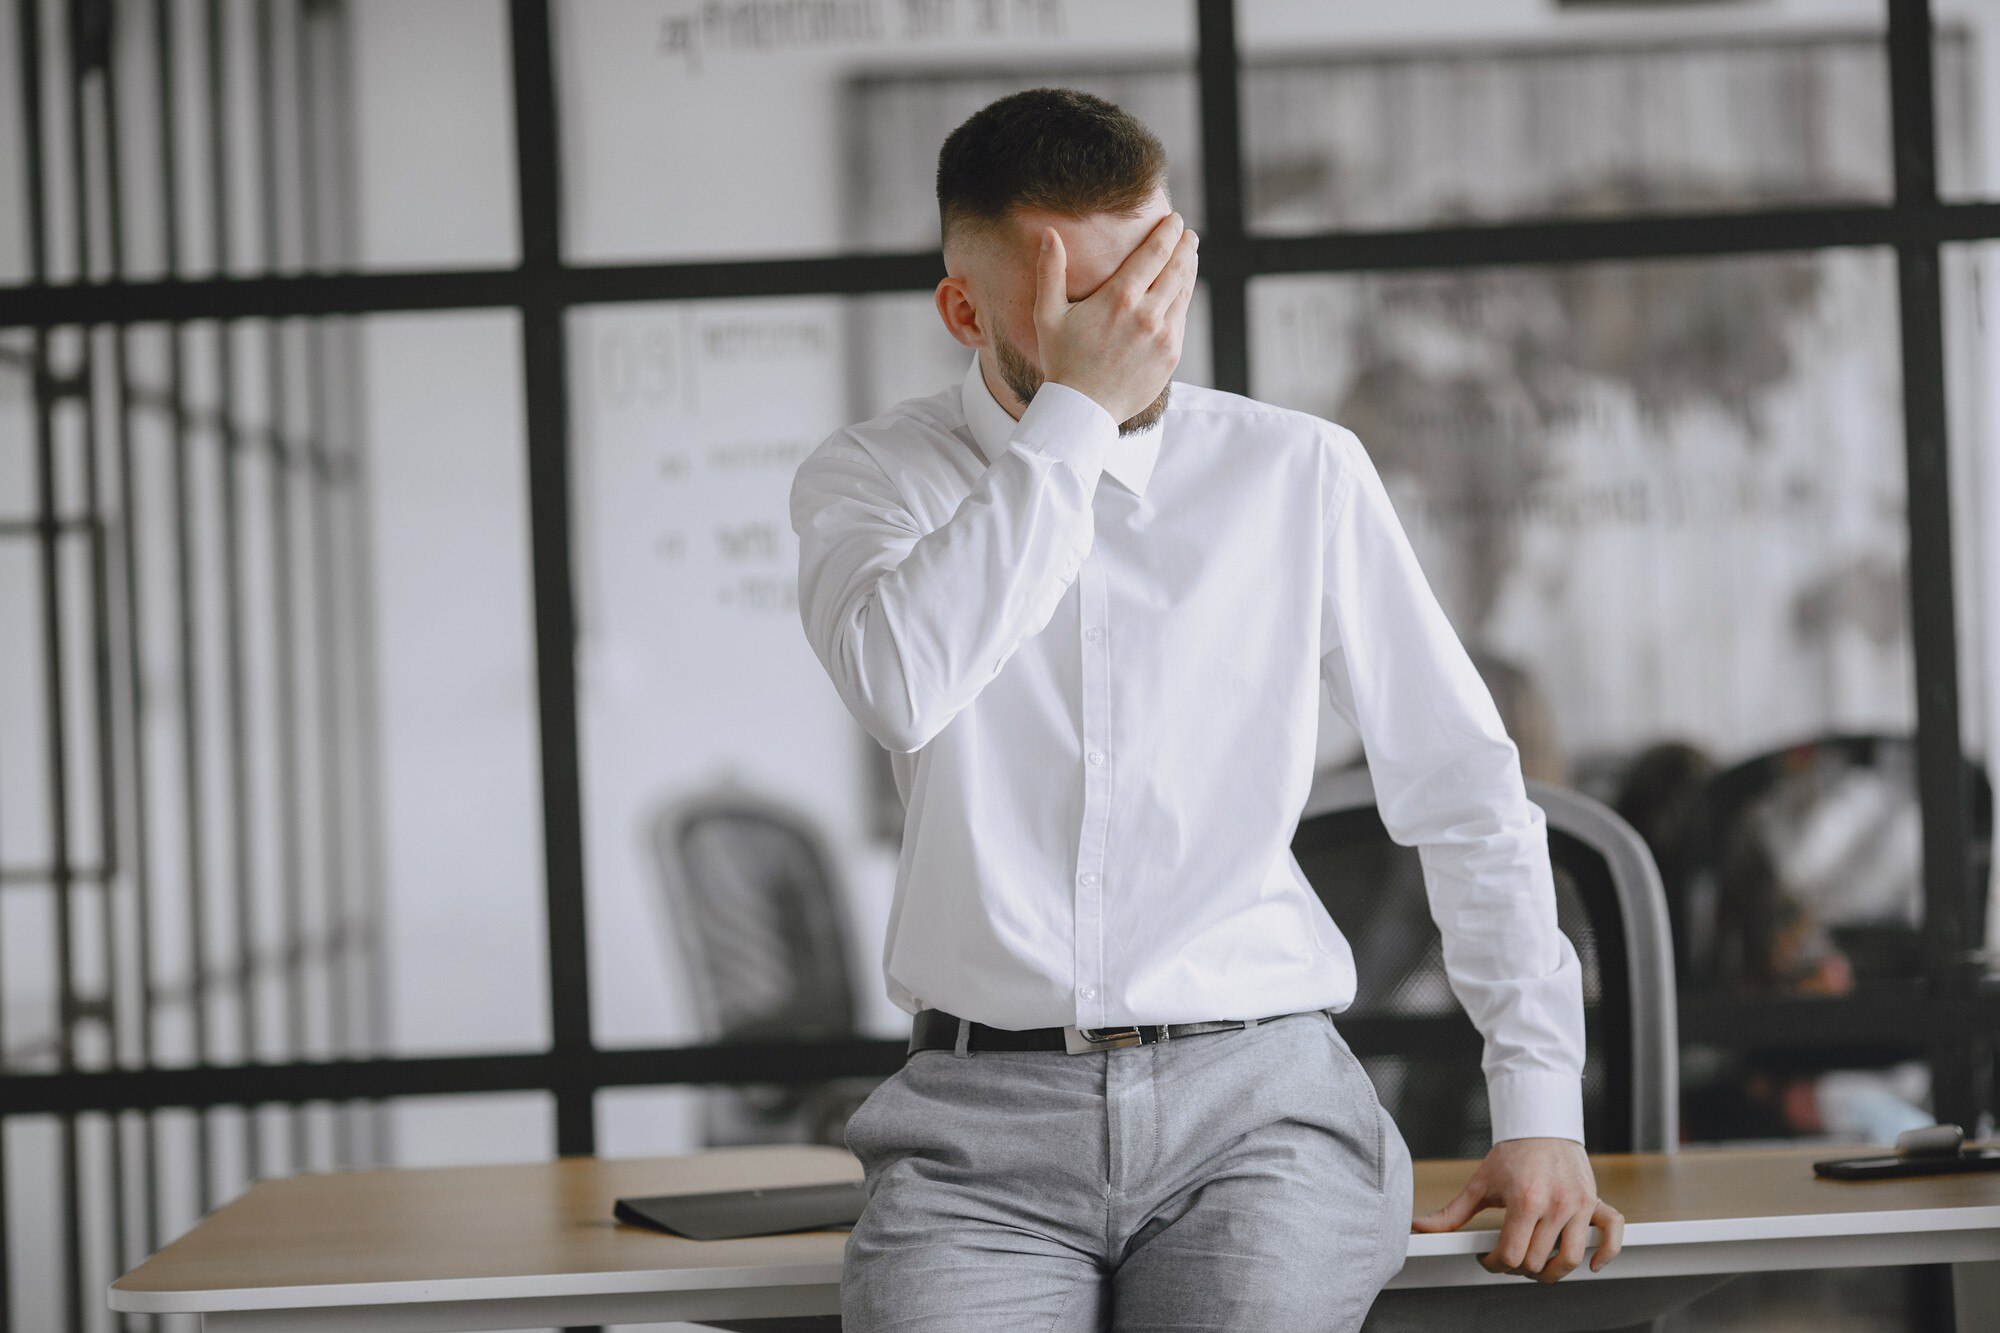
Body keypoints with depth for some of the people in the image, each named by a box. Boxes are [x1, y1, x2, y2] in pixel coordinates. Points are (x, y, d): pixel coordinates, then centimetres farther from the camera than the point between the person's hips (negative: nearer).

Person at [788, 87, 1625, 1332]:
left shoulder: (1299, 473, 8)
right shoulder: (875, 477, 7)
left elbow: (1467, 790, 11)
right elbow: (901, 686, -17)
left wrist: (1542, 1105, 5)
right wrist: (1078, 411, -14)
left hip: (1255, 1096, 0)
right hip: (984, 1111, 0)